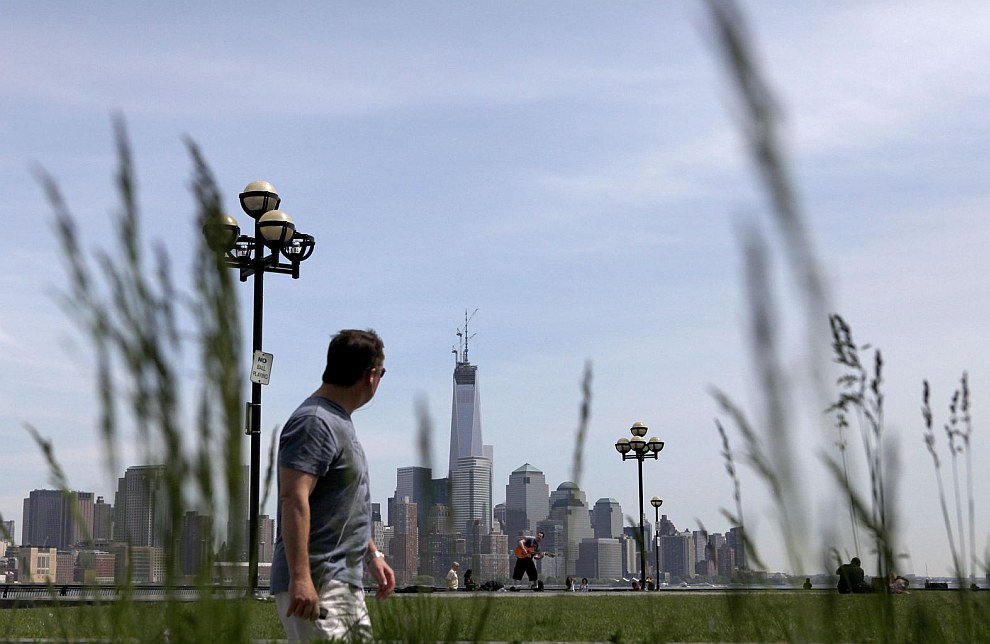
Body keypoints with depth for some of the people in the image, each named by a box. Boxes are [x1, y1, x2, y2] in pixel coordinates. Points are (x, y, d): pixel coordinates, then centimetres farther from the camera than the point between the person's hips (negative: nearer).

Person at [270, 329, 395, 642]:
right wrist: (300, 577, -30)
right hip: (317, 584, -10)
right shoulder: (314, 422, -14)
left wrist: (373, 554, 27)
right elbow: (294, 499, -24)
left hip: (348, 583, 10)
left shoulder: (340, 422, 19)